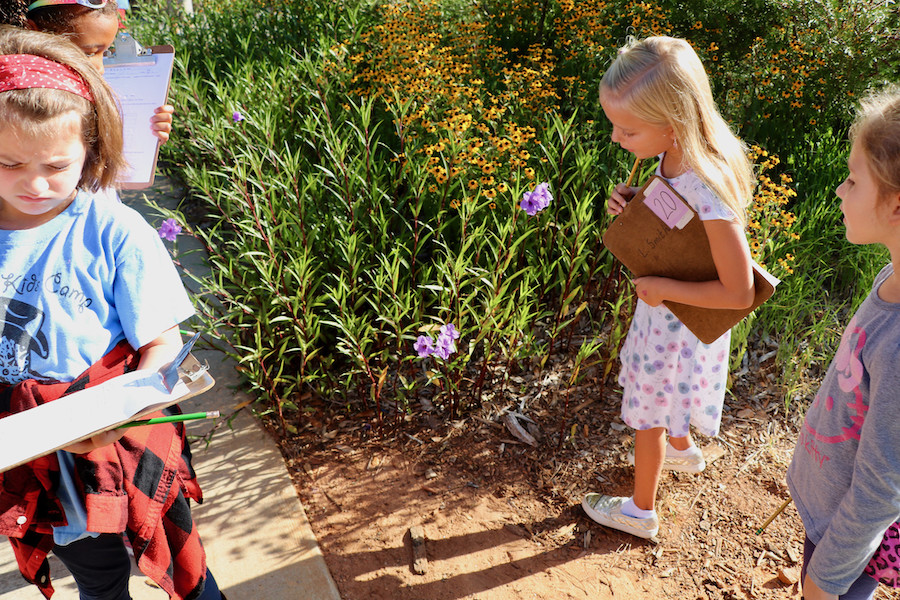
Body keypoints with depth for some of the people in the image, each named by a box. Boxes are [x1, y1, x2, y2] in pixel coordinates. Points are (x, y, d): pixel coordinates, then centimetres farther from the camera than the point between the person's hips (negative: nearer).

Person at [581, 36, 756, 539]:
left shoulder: (710, 195, -37)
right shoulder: (672, 158, -13)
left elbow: (740, 293, -30)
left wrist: (663, 288, -25)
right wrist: (632, 203, -12)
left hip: (682, 326, -8)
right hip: (661, 309, 8)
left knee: (648, 418, 15)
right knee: (663, 399, 32)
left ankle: (641, 511, 41)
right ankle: (683, 450, 63)